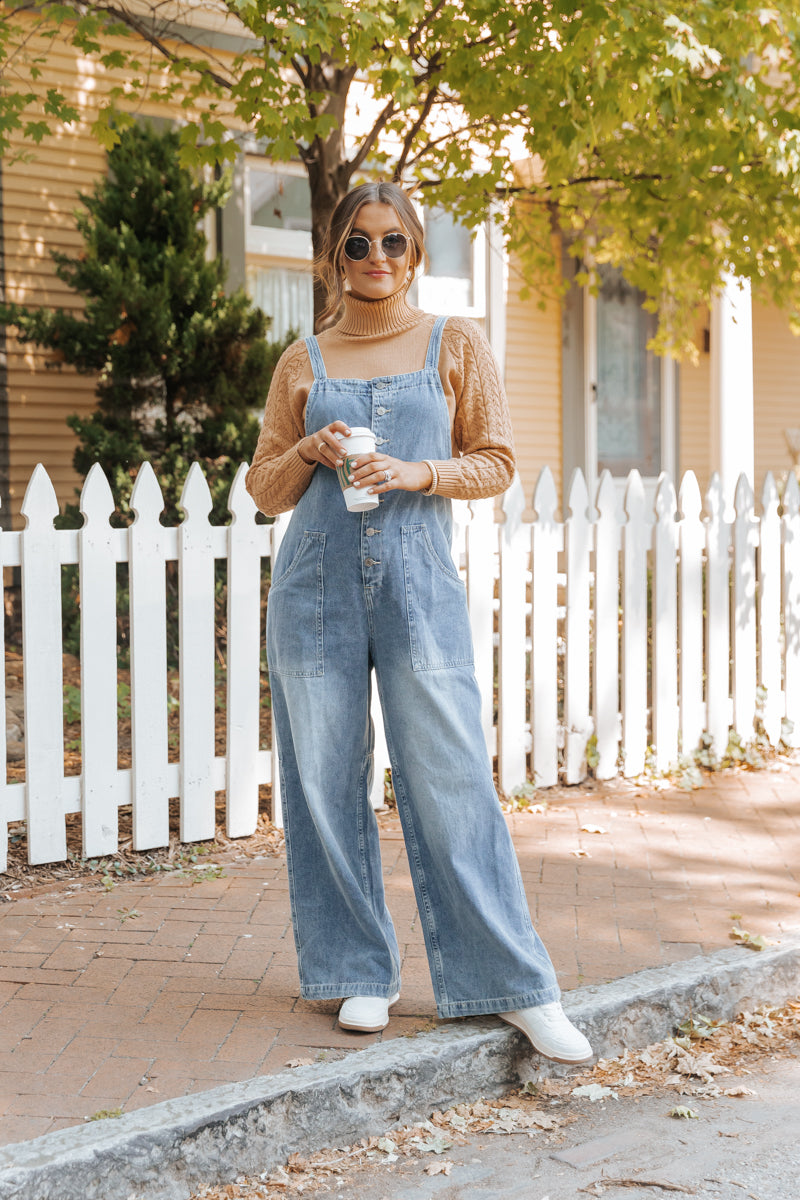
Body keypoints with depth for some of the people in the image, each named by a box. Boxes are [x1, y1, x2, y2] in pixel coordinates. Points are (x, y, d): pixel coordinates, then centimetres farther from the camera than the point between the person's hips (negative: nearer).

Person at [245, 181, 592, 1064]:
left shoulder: (456, 345, 7)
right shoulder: (304, 362, 11)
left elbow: (496, 462, 5)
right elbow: (264, 489, 14)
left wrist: (417, 472, -12)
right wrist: (309, 451, -7)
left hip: (419, 583, -2)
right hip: (317, 585, 2)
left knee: (450, 781, -5)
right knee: (328, 783, 4)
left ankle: (518, 987, 2)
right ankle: (361, 972, 17)